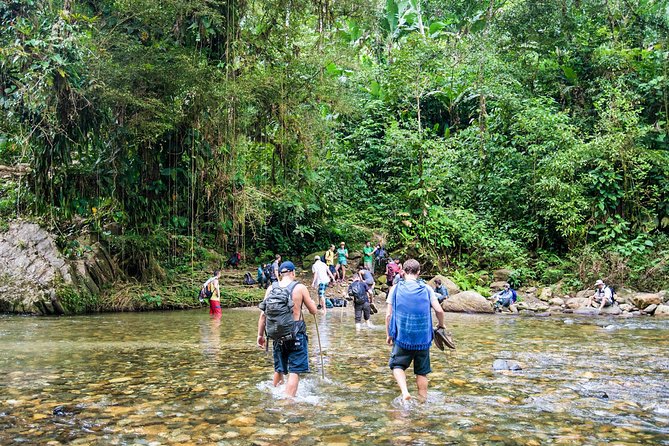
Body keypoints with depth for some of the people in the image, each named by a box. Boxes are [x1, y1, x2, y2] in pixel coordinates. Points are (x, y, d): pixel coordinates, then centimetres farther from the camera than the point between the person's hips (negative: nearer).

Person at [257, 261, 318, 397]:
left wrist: (260, 335, 10)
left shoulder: (271, 288, 2)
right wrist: (310, 300, 21)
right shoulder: (300, 288, -7)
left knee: (279, 370, 21)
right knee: (294, 371, 1)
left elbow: (263, 314, 2)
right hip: (296, 335, -4)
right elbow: (314, 311, 0)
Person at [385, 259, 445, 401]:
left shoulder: (396, 288, 0)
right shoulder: (426, 289, 2)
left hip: (402, 337, -1)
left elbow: (388, 315, -1)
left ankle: (405, 391, -9)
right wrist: (441, 325, 14)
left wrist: (388, 335, 9)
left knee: (397, 365, 13)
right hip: (423, 338, 1)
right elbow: (439, 310, -5)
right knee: (422, 372, 13)